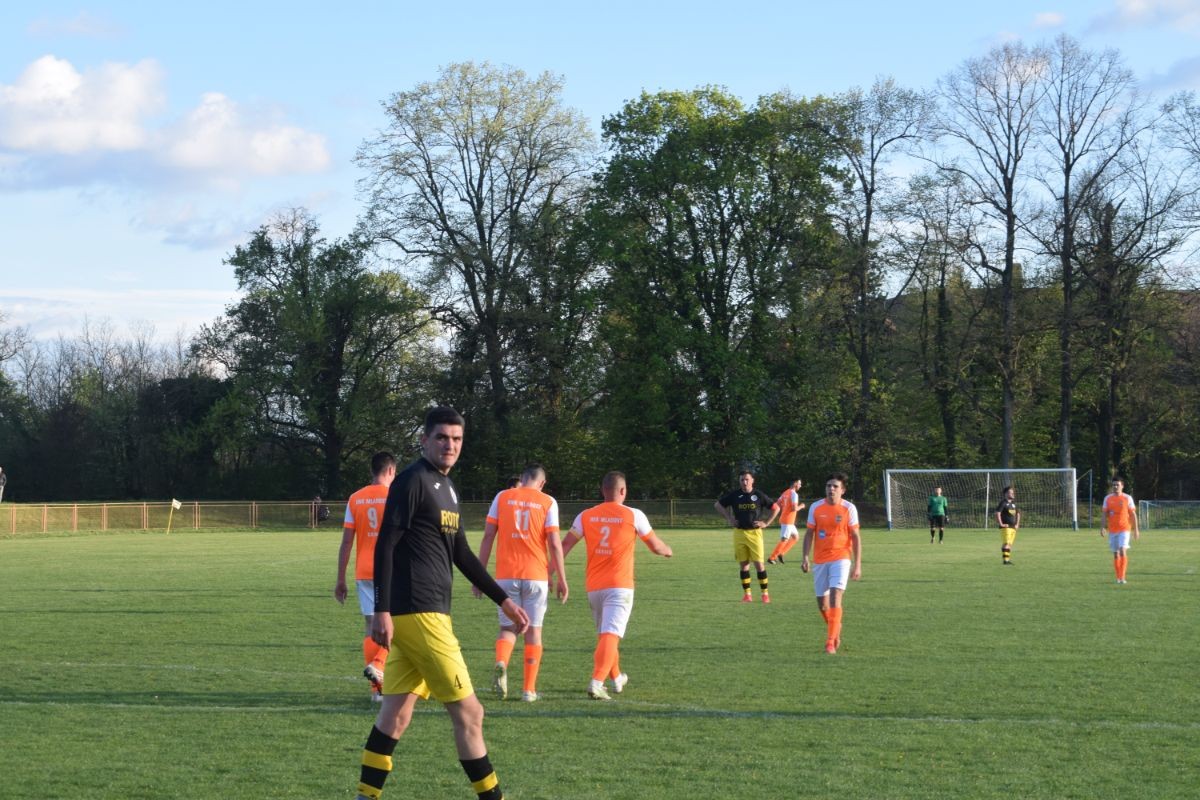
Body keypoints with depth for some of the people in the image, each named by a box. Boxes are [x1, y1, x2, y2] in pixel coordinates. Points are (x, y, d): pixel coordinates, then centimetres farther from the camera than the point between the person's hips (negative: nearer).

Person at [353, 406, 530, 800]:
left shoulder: (446, 486, 18)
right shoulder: (412, 481, -10)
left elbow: (461, 554, 25)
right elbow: (385, 546, -15)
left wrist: (503, 600, 25)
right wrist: (382, 611, -20)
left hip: (427, 612, 9)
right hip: (418, 612, -9)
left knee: (396, 712, 8)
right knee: (468, 712, -4)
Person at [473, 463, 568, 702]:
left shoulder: (502, 497, 5)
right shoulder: (548, 502, 1)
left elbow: (488, 536, 2)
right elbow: (554, 543, -4)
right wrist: (561, 579, 3)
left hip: (505, 575, 1)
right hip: (536, 575, -1)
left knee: (508, 627, 10)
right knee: (533, 630, 8)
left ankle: (501, 664, -21)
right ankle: (529, 689, 7)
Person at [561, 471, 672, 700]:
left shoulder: (586, 516, 4)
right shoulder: (633, 516, -2)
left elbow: (565, 545, -1)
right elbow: (656, 546, 8)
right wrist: (667, 550, 31)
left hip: (593, 587, 4)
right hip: (620, 586, -4)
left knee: (605, 634, 21)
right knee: (610, 635, -11)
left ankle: (617, 678, 37)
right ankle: (596, 683, -27)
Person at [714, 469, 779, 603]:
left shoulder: (759, 496, -1)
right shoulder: (734, 495, 3)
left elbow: (776, 508, 8)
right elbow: (717, 505, 15)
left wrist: (766, 523, 0)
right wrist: (728, 519, 6)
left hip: (755, 533, -2)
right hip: (739, 532, 2)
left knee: (758, 563, -6)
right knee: (743, 564, 4)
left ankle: (765, 593, 2)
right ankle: (746, 594, 10)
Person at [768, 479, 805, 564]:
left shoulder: (785, 493, 12)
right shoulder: (794, 494, -14)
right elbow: (794, 508, -22)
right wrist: (801, 506, -4)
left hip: (784, 519, 9)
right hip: (788, 521, -9)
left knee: (796, 537, 18)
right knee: (784, 540, -6)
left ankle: (781, 553, 13)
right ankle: (772, 558, -5)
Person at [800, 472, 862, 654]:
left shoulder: (849, 508, -3)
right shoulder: (815, 507, 3)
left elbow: (856, 537, 0)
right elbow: (809, 534, 7)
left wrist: (857, 564, -4)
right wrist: (805, 557, -6)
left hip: (841, 559, -3)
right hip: (820, 560, 3)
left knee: (835, 596, -19)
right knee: (822, 603, 5)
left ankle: (831, 642, -18)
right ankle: (835, 628, 34)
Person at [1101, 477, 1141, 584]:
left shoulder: (1127, 498, 0)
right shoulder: (1108, 499, 7)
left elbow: (1133, 515, 3)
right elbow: (1104, 515, 8)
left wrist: (1136, 530, 1)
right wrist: (1102, 527, -5)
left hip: (1124, 529, -3)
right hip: (1112, 530, 3)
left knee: (1123, 551, -18)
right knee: (1115, 554, 7)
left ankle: (1122, 577, -19)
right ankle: (1118, 578, 16)